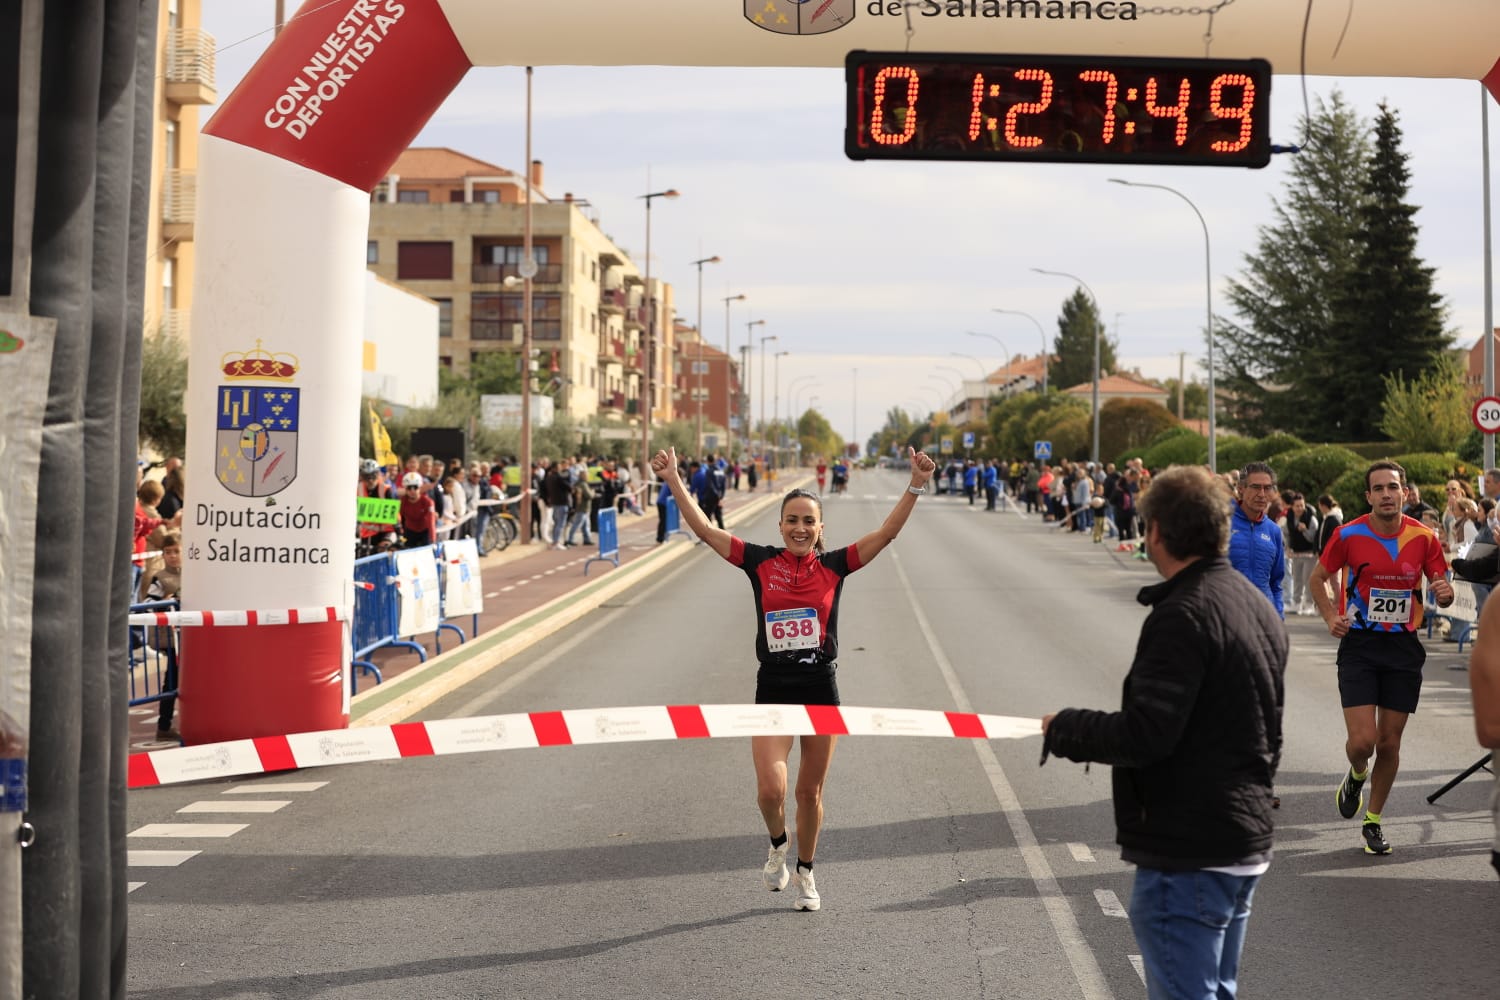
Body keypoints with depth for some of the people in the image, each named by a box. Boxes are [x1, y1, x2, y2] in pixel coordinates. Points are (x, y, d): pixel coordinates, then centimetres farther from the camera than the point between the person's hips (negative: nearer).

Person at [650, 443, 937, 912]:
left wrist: (916, 486, -16)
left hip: (821, 688, 0)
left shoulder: (834, 566, 0)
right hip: (773, 687, 0)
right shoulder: (760, 562, 0)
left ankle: (805, 874, 31)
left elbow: (886, 533, -5)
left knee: (810, 792, 9)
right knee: (771, 789, -13)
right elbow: (705, 530, -1)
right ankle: (777, 844, 21)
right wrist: (674, 480, -7)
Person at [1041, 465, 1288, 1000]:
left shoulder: (1182, 615, -19)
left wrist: (1063, 727, -10)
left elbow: (1143, 735, -25)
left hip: (1187, 855, -10)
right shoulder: (1259, 606, 11)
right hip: (1247, 843, 10)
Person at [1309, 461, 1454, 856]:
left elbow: (1441, 590, 7)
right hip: (1359, 645, -2)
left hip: (1404, 648, 2)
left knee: (1389, 742, 7)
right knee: (1362, 740, -12)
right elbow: (1318, 577, 7)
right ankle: (1356, 775, 25)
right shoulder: (1349, 535, -7)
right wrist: (1330, 616, -8)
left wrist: (1445, 593, -17)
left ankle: (1373, 821, 25)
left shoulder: (1424, 538, -3)